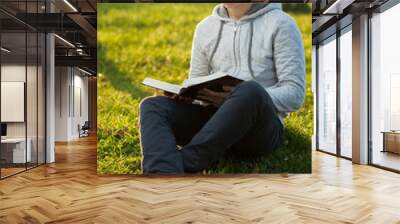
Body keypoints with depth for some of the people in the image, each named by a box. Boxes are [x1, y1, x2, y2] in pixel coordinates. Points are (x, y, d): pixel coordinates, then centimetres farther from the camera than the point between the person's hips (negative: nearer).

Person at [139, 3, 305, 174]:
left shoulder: (280, 24, 4)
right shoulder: (206, 27, 17)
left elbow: (295, 94, -3)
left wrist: (244, 99, -19)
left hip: (262, 126, -3)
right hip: (216, 117, 4)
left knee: (250, 91, -35)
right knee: (153, 106, -18)